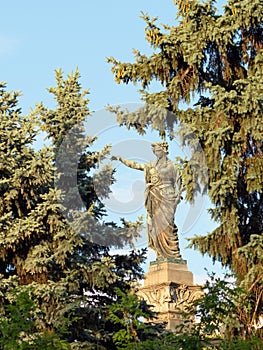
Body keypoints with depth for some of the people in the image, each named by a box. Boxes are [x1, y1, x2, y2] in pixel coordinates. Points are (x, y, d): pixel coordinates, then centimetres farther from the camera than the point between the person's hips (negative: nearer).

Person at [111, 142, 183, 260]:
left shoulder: (171, 165, 3)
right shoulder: (152, 165, 16)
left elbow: (178, 181, 3)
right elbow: (135, 165, 18)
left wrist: (178, 195, -8)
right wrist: (120, 159, 15)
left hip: (166, 197, -5)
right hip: (155, 199, 5)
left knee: (166, 224, -13)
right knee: (155, 225, -1)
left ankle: (174, 253, -13)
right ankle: (161, 254, 1)